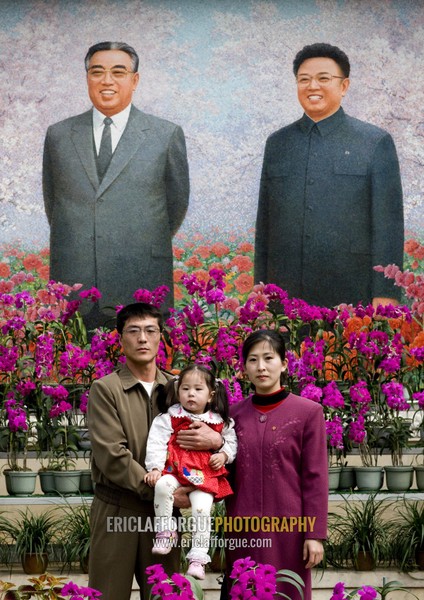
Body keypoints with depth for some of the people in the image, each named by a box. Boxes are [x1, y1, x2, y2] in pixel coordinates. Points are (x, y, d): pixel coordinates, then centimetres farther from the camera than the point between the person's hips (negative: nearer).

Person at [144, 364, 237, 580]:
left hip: (206, 475, 0)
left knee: (202, 507, -21)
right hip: (175, 469, 0)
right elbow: (157, 443, -4)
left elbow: (231, 442, 19)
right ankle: (165, 530, -13)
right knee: (162, 485, -33)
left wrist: (223, 455, -2)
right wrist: (155, 468, -15)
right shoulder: (169, 417, 2)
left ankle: (198, 558, -12)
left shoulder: (220, 422, 9)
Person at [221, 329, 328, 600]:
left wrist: (315, 534, -8)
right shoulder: (235, 414, 6)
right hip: (243, 527, 3)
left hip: (287, 526, -3)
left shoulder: (308, 412, -4)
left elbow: (315, 478, -5)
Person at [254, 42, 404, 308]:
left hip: (351, 297, -3)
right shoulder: (277, 143, 13)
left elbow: (389, 226, -2)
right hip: (286, 297, 3)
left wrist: (385, 296, -9)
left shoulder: (376, 142, 2)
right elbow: (264, 225, 15)